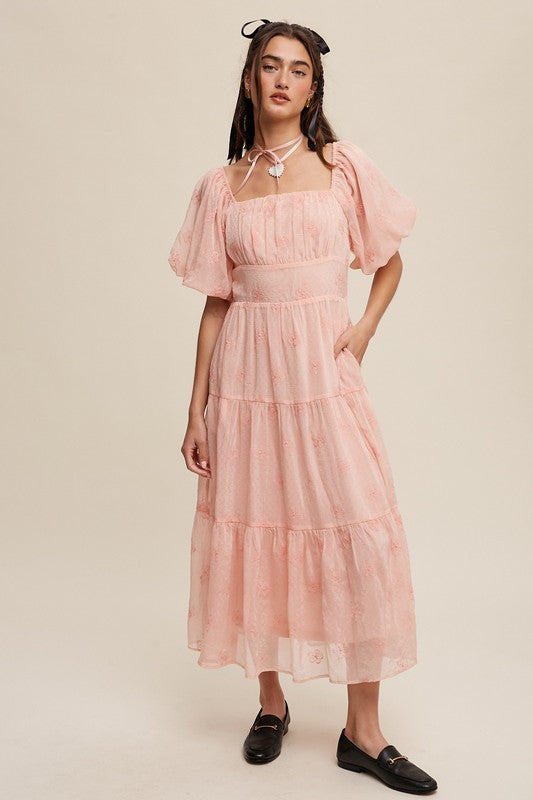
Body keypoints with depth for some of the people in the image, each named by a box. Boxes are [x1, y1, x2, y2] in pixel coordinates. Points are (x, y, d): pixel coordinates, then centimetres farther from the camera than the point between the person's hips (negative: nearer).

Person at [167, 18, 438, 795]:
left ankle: (363, 731, 7)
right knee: (251, 530, 4)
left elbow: (389, 263, 15)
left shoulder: (344, 167, 5)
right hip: (246, 372, 1)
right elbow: (216, 303, 8)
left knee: (362, 535, -6)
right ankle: (270, 702, 25)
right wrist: (196, 411, 5)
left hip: (325, 369, -1)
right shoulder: (220, 186, 7)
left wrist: (364, 330, -3)